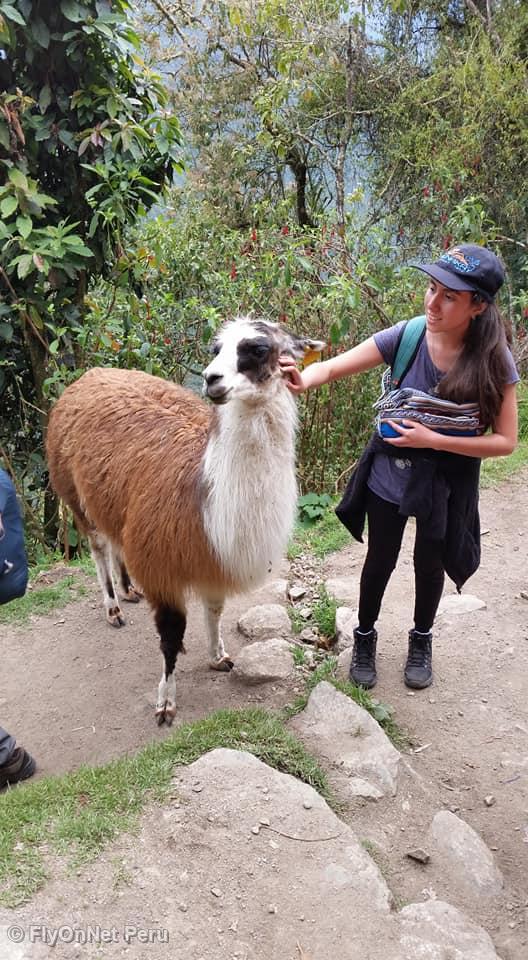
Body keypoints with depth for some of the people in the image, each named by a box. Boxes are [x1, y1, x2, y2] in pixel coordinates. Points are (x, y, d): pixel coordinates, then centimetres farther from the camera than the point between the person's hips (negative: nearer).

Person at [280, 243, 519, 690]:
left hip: (446, 482, 0)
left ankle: (421, 641, 48)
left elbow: (506, 441, -16)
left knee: (429, 564, 20)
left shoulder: (494, 360, -20)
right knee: (380, 560, 16)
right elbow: (333, 367, -22)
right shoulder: (406, 336, -19)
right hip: (390, 471, 0)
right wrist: (303, 379, -46)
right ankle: (365, 638, 43)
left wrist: (432, 440, -26)